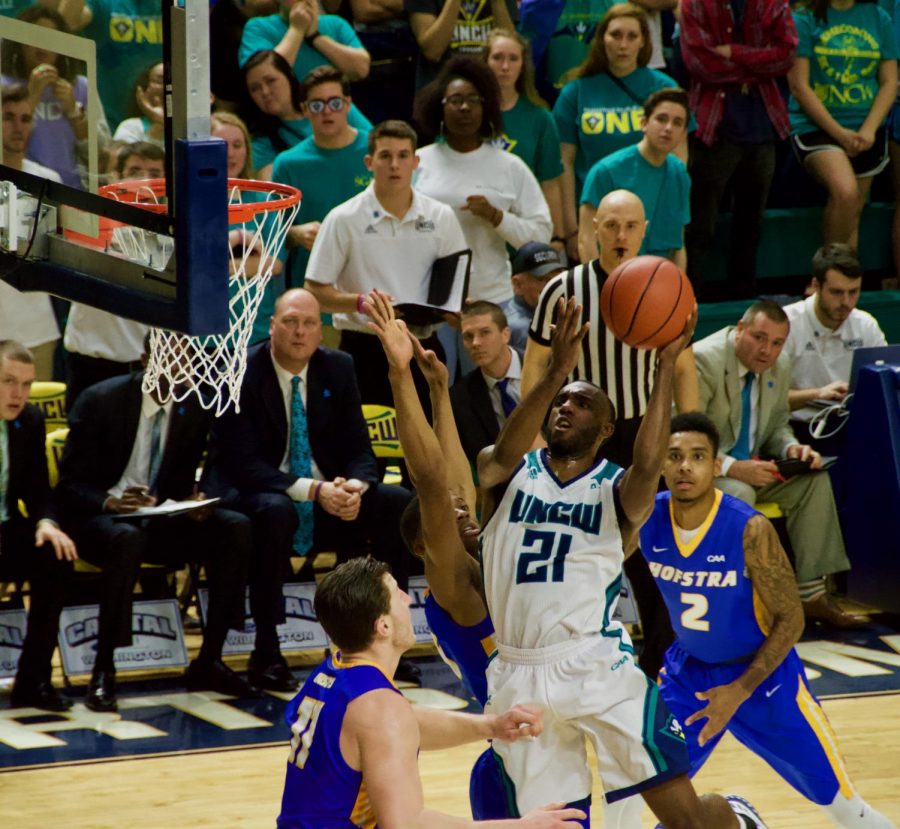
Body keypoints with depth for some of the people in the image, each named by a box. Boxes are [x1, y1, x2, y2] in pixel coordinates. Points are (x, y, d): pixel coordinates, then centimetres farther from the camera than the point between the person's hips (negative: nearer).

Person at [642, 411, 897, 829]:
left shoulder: (750, 529, -27)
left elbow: (790, 619, -18)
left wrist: (740, 691, -23)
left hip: (762, 673, -3)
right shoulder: (647, 517, -16)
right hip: (689, 670, 4)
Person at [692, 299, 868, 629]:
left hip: (748, 466, 8)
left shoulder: (779, 367, 3)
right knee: (739, 494, -36)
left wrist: (793, 448, -9)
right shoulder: (703, 361, -22)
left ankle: (810, 593, -8)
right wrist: (733, 468, -35)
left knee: (815, 479, -11)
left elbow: (776, 426, 16)